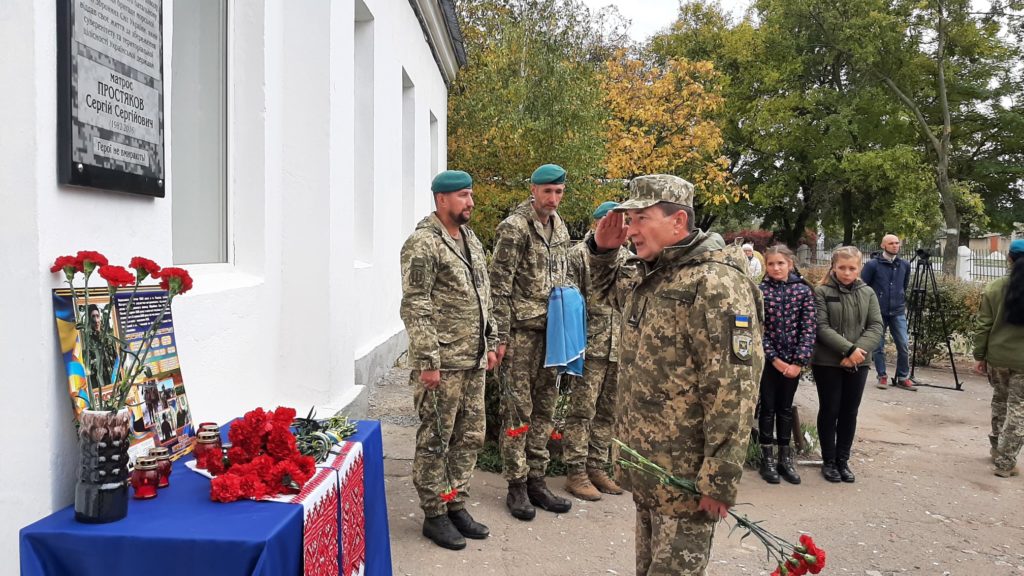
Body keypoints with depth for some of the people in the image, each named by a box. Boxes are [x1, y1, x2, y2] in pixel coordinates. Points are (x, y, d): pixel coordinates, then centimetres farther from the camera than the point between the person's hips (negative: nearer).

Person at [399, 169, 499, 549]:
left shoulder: (471, 240, 15)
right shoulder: (423, 244, -12)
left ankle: (456, 506, 29)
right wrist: (428, 361, -19)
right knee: (435, 440, 4)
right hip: (442, 362, -8)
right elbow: (415, 307, -16)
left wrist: (490, 341, 17)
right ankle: (434, 515, 17)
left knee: (470, 437, 14)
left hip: (474, 361, 8)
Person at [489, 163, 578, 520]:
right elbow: (499, 287, -13)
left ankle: (536, 480, 23)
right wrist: (501, 337, -16)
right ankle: (517, 485, 10)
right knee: (518, 408, -1)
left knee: (545, 406, 12)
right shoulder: (514, 228, -10)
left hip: (551, 329, 7)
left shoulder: (560, 228, 13)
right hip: (522, 330, -7)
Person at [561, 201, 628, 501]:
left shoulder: (628, 258, 14)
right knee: (582, 410, -1)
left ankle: (596, 467, 24)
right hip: (591, 346, -6)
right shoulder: (580, 254, -5)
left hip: (621, 349, 6)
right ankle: (576, 472, 10)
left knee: (607, 411, 12)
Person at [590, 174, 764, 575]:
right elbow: (607, 289, 30)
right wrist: (602, 250, 9)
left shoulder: (715, 284, -21)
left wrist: (721, 478, -24)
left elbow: (733, 388, -24)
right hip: (642, 461, 9)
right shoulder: (645, 275, 7)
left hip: (685, 475, -9)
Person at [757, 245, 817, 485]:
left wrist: (799, 362, -10)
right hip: (768, 360, -2)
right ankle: (767, 459, 16)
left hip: (793, 362, 2)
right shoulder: (759, 291, -6)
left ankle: (784, 458, 23)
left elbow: (809, 328, -3)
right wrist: (774, 358, -12)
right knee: (768, 408, 6)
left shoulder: (803, 290, -1)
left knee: (786, 408, 12)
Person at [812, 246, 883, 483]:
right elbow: (821, 328, -12)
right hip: (827, 362, -3)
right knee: (829, 411, 6)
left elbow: (876, 327, 0)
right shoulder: (821, 292, -4)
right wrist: (848, 349, -21)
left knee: (850, 412, 10)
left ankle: (843, 460, 22)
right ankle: (828, 461, 18)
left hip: (858, 363, 3)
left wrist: (858, 351, -15)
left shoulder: (868, 293, 7)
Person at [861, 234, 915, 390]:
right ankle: (882, 377, 15)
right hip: (878, 312, -3)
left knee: (903, 346, 0)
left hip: (898, 312, 3)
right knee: (879, 347, 4)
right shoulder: (872, 265, -6)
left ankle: (903, 378, 13)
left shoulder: (905, 265, 7)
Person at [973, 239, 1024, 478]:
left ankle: (997, 449, 34)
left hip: (997, 357, 2)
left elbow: (983, 326, -3)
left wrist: (980, 355, 6)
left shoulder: (994, 288, -5)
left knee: (999, 402, 22)